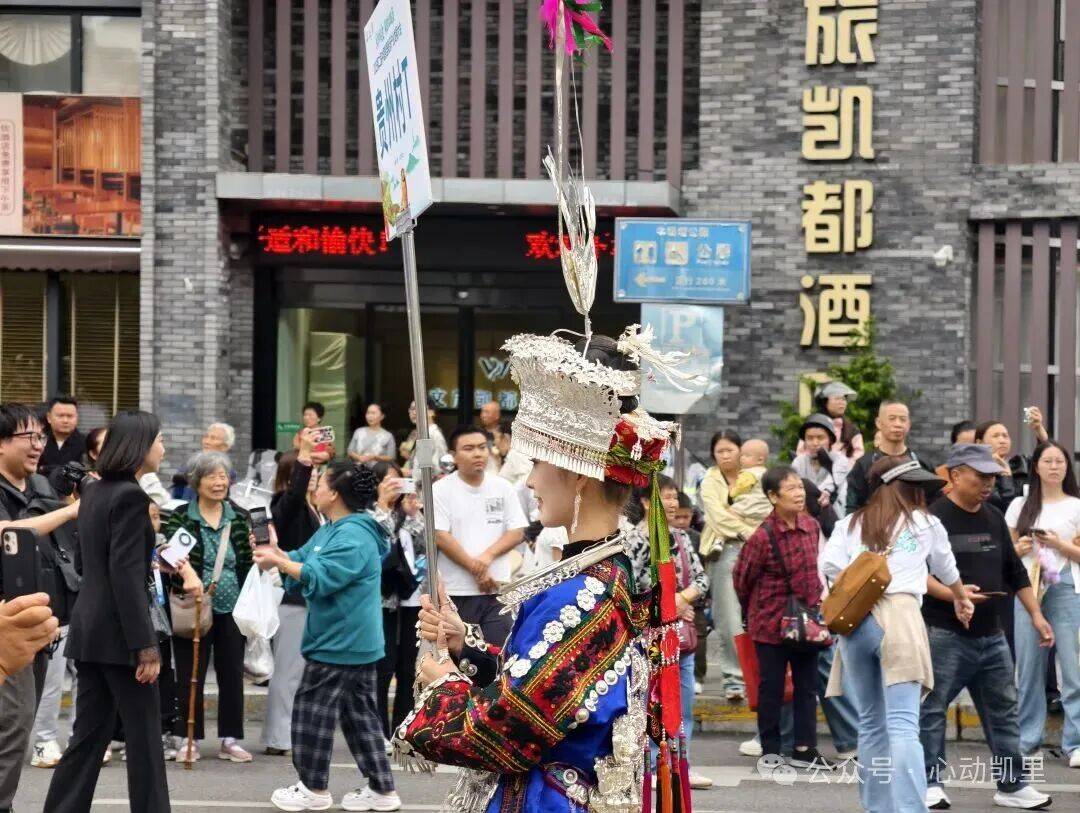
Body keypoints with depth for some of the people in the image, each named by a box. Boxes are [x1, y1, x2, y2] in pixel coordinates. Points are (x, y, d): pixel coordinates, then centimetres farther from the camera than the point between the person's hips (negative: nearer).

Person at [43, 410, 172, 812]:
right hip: (118, 632, -9)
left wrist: (155, 563, 27)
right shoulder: (130, 496, -15)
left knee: (89, 734, 11)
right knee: (144, 736, 0)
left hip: (89, 629, 9)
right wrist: (145, 645, -21)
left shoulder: (94, 491, 13)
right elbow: (126, 575, -20)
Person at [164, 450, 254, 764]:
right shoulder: (180, 517, -2)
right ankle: (188, 739, 12)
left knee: (232, 674, 7)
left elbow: (247, 563, 11)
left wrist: (255, 549, -9)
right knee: (190, 675, 3)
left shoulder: (238, 518, 8)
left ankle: (230, 739, 16)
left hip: (232, 609, 3)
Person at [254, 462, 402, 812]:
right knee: (360, 714, 11)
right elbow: (301, 560, 15)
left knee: (313, 709, 0)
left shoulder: (353, 537, -20)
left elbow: (320, 577, -27)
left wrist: (278, 561, -19)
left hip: (339, 644, -10)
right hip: (356, 642, 10)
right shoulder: (329, 531, 14)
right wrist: (276, 554, -3)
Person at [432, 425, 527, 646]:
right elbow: (440, 537, -9)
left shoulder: (503, 488, 8)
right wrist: (476, 570, -10)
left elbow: (517, 532, 5)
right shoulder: (441, 490, -2)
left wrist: (488, 556, -13)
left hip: (498, 589, 3)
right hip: (457, 592, -2)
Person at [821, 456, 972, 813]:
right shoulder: (925, 523, 15)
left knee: (871, 723, 15)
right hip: (900, 617, -3)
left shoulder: (851, 524, 17)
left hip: (856, 620, 3)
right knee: (903, 725, -12)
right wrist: (961, 599, 52)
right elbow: (947, 570, 32)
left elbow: (830, 565, 1)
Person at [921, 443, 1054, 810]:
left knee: (1003, 711, 10)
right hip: (945, 634, -6)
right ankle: (931, 783, 5)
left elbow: (1016, 572, 20)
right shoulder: (933, 518, -8)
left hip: (991, 635, 7)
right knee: (932, 709, -3)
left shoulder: (994, 518, 14)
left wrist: (1036, 614, 15)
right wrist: (952, 594, -26)